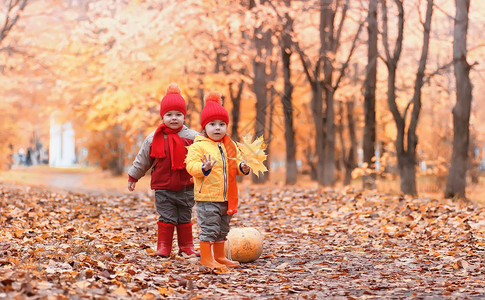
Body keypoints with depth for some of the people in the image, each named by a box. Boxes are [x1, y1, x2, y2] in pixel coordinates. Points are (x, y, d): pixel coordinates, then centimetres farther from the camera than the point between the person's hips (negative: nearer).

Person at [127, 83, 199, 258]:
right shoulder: (153, 139, 1)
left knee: (185, 219, 10)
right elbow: (142, 160, 12)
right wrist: (133, 177, 18)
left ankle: (186, 247, 21)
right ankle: (163, 247, 9)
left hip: (186, 187, 0)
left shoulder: (192, 137, -3)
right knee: (166, 218, 0)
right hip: (163, 188, 0)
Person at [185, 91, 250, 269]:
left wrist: (243, 168, -3)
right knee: (209, 228, -5)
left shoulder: (231, 146, 12)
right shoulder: (198, 146, -7)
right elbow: (191, 165, -15)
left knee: (222, 229, 16)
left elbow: (236, 165, 18)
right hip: (207, 197, -7)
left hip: (226, 197, 7)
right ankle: (206, 258, 5)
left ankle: (219, 256, 28)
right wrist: (203, 168, -32)